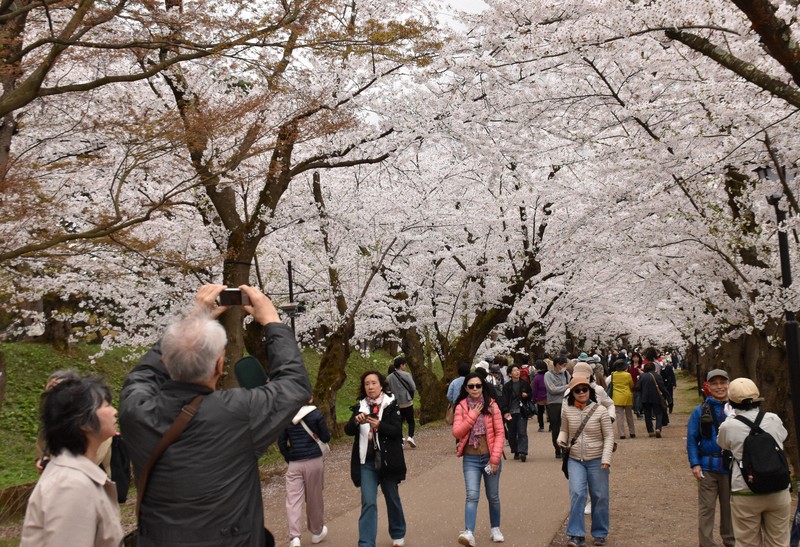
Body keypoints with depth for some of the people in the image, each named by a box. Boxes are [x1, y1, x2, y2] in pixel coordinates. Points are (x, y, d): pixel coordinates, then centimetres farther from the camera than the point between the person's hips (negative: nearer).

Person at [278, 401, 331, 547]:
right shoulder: (316, 414, -7)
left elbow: (281, 442, 2)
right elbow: (326, 437, -1)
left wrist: (289, 459, 12)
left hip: (294, 464, 1)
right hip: (314, 462, -1)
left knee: (293, 500, 0)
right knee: (314, 498, 13)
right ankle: (317, 531, 29)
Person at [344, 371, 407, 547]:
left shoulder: (391, 404, -5)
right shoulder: (360, 406, 4)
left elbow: (397, 430, -14)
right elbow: (348, 430, -5)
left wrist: (379, 425, -32)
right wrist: (356, 421, -26)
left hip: (387, 460, -1)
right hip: (366, 462, 1)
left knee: (392, 499, 15)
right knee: (368, 503, -5)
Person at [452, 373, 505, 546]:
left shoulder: (491, 405, -4)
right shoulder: (461, 407, -1)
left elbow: (500, 433, -5)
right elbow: (456, 433, -8)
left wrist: (495, 458, -11)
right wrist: (472, 415, -14)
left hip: (490, 457, 0)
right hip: (470, 458, 0)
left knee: (493, 496, 12)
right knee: (472, 496, -13)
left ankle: (495, 529, 30)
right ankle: (469, 533, -19)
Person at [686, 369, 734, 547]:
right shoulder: (701, 411, 0)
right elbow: (692, 439, 0)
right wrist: (695, 464, -10)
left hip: (732, 467, 1)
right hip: (708, 467, -1)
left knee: (730, 507, 14)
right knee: (706, 509, 3)